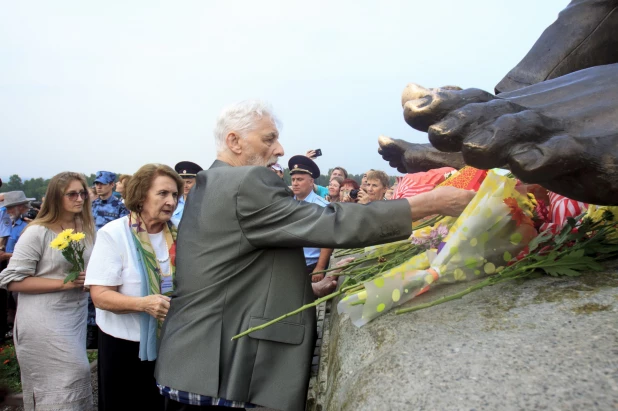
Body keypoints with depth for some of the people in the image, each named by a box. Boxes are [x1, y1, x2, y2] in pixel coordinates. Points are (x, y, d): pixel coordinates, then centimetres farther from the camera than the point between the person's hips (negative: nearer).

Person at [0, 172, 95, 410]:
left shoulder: (86, 229, 6)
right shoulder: (38, 232, -15)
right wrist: (63, 283, -20)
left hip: (76, 316, 6)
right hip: (44, 321, -6)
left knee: (71, 378, 13)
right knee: (72, 375, -4)